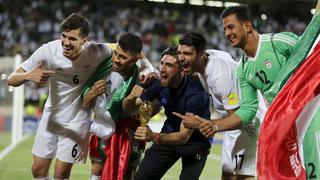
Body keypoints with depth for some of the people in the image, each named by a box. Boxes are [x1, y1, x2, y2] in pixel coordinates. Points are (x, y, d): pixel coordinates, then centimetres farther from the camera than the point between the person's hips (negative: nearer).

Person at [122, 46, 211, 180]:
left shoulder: (195, 93, -31)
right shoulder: (159, 85, -15)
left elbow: (184, 136, -34)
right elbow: (127, 109, -5)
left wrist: (154, 137, -50)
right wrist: (131, 97, -30)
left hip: (195, 140, -5)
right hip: (170, 135, 5)